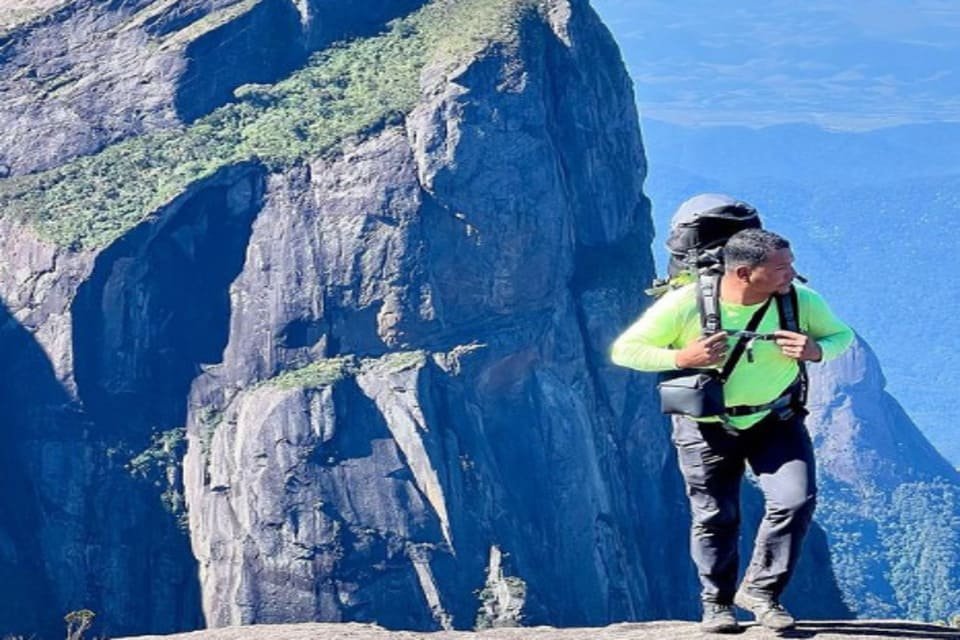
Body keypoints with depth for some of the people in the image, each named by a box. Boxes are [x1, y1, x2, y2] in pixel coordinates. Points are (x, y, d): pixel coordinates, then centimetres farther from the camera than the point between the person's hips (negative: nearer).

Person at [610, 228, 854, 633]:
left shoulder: (802, 301, -16)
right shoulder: (685, 304, -23)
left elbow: (842, 335, 3)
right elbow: (624, 350, -15)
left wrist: (817, 351, -21)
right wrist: (681, 358, -30)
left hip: (776, 421, 2)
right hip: (707, 427, -2)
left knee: (795, 501, -14)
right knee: (715, 517, 6)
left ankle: (760, 591, 4)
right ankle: (717, 602, 29)